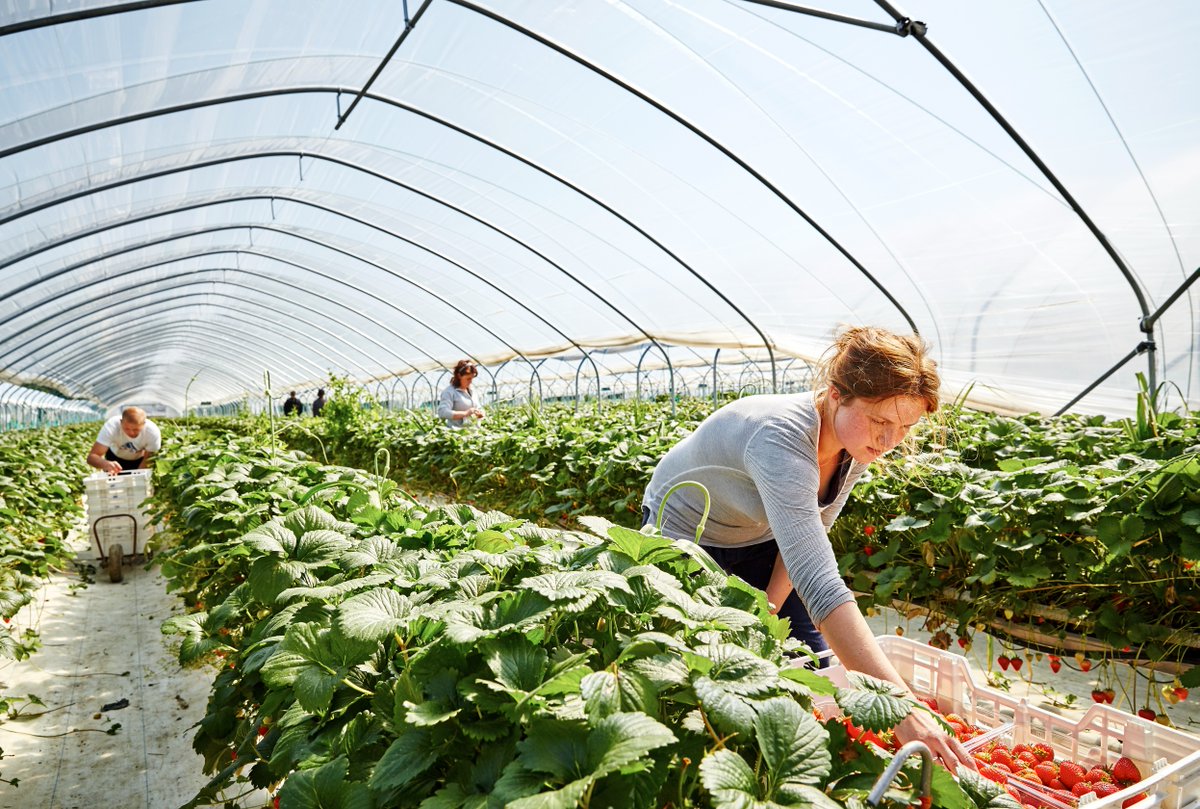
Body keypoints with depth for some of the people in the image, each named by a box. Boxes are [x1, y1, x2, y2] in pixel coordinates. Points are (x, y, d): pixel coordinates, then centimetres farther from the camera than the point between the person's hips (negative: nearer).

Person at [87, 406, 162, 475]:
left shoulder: (153, 432, -33)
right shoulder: (111, 427, -33)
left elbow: (147, 463, -22)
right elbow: (91, 457, -37)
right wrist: (106, 464, -57)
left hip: (140, 459, 0)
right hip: (115, 458, 0)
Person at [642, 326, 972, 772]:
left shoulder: (858, 443, -18)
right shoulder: (783, 437, -42)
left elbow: (808, 534, -2)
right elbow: (819, 582, -50)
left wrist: (769, 610, -10)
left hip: (757, 540, 6)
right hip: (685, 538, -6)